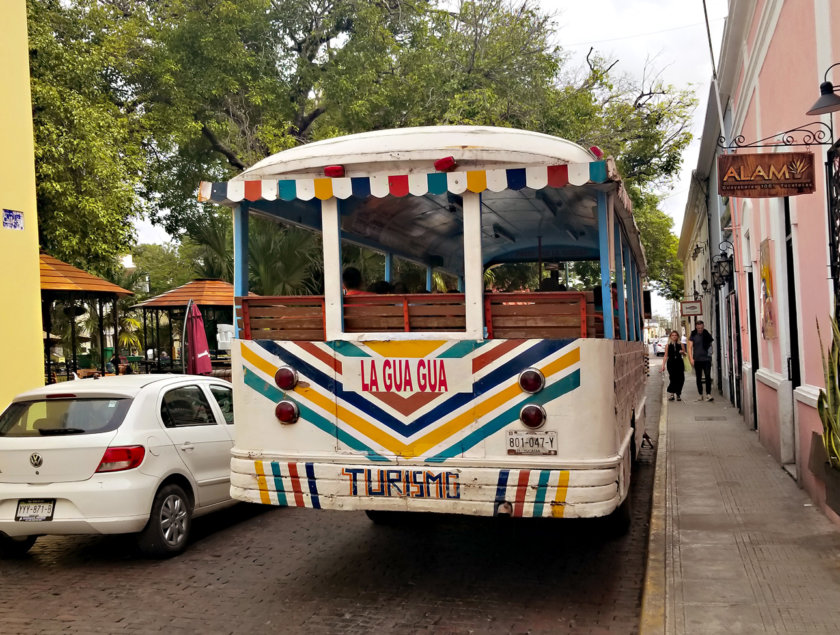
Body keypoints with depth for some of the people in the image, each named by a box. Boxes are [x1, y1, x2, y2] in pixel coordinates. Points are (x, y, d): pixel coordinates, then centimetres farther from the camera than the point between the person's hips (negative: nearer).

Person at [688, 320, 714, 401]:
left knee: (708, 376, -12)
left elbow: (711, 345, 12)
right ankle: (700, 395, 14)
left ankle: (708, 394, -14)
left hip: (706, 359, -1)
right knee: (698, 378, 7)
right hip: (697, 360, 1)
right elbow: (690, 347, 1)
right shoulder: (693, 335, 3)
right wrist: (691, 358, -10)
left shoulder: (707, 335, 4)